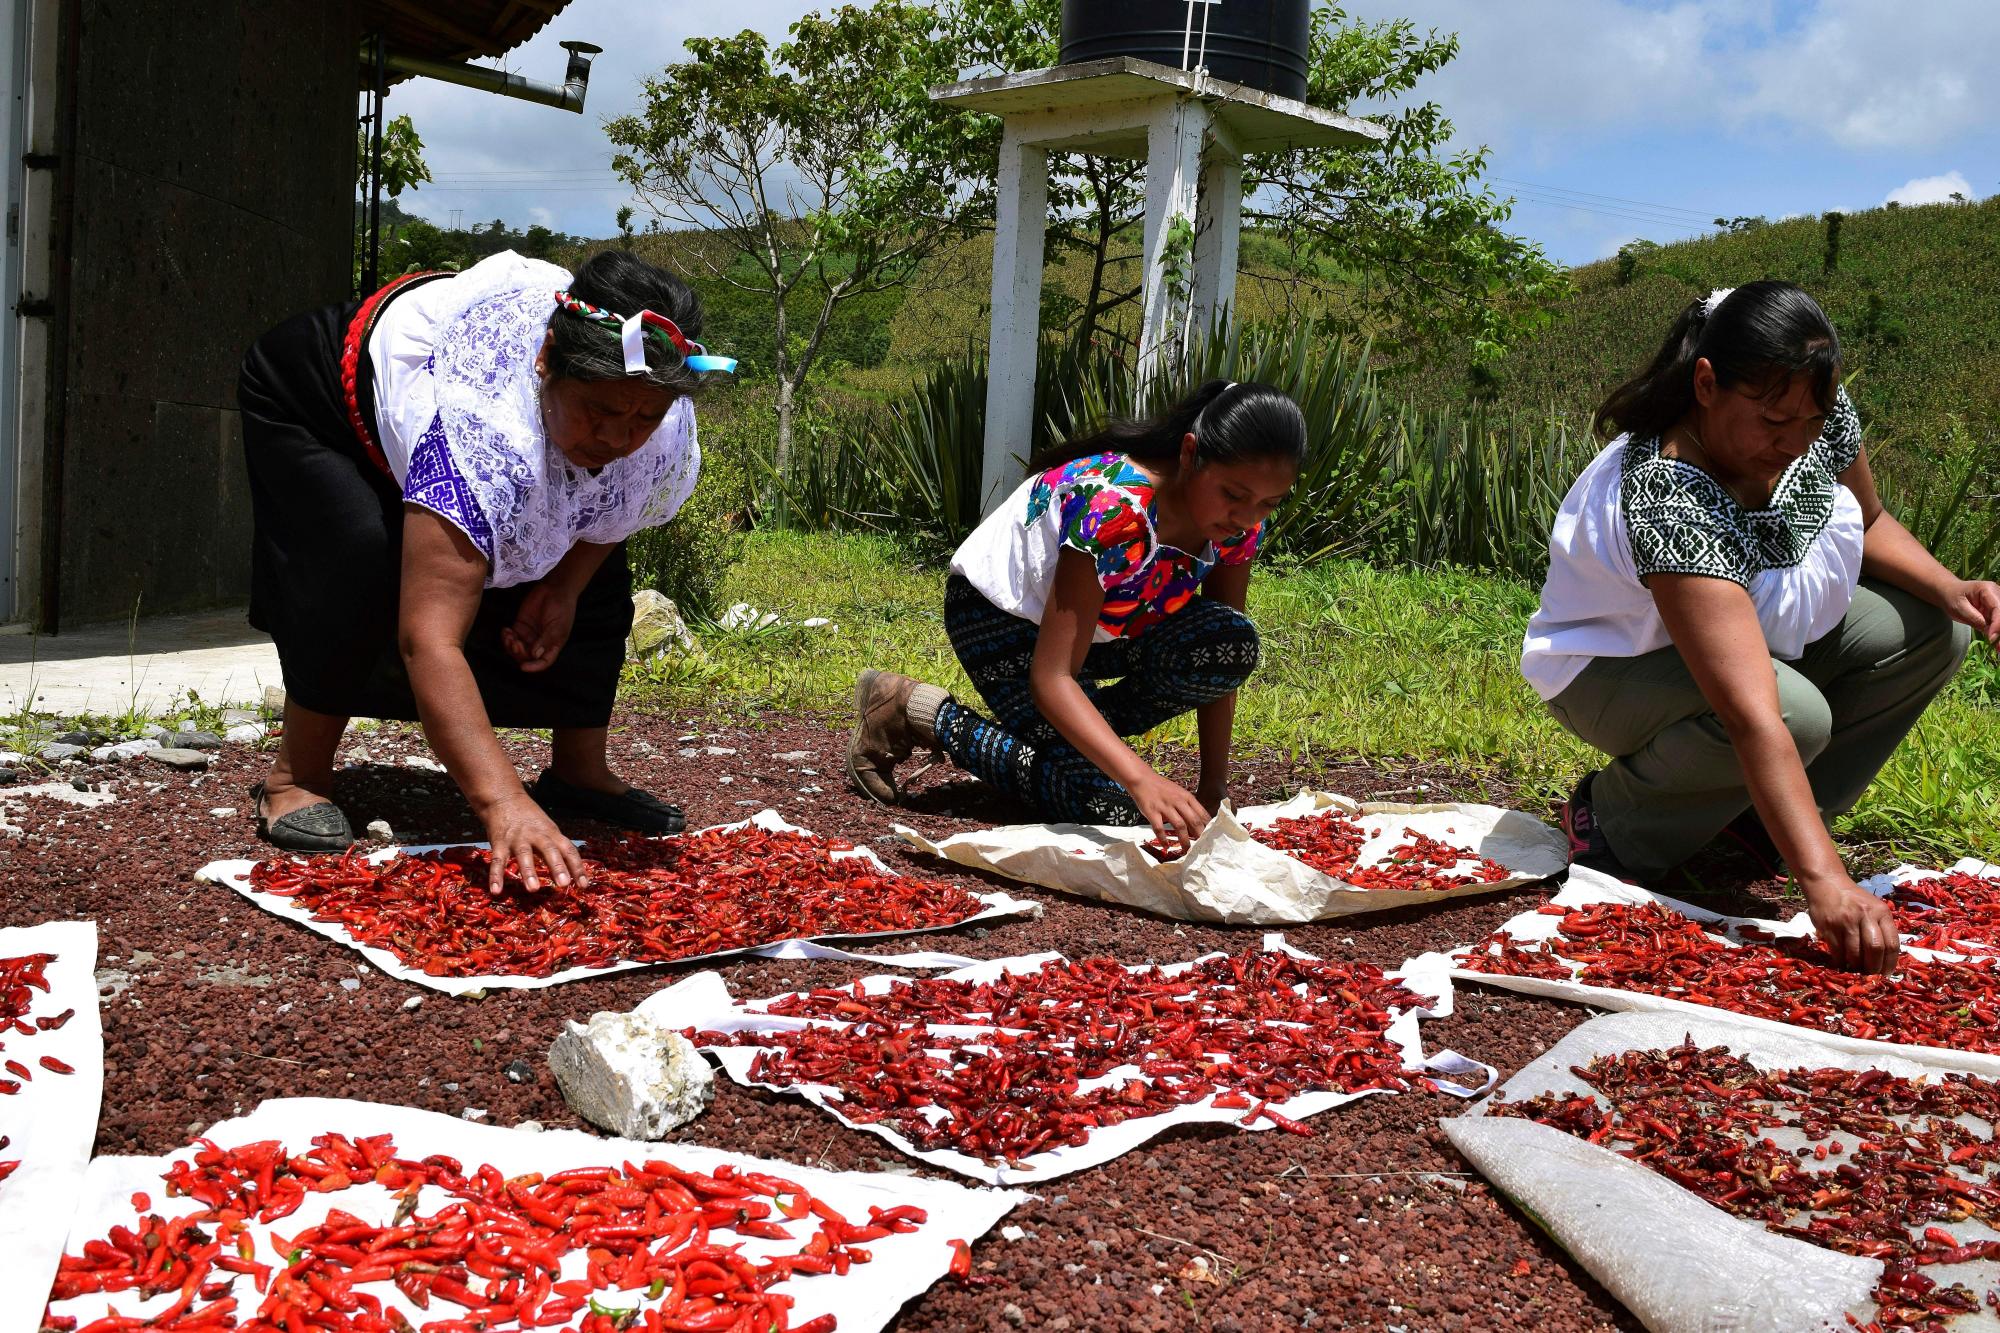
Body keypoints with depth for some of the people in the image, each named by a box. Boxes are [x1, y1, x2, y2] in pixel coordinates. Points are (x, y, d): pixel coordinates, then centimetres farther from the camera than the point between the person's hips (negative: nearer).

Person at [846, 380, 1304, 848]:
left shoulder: (1241, 520, -16)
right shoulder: (1113, 510, -37)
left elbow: (1219, 660, -8)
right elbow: (1050, 678, -39)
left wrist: (1213, 789, -14)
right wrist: (1140, 778, -51)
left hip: (1102, 622, 7)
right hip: (998, 612, -6)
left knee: (1231, 643, -23)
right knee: (1106, 802, -21)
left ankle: (1085, 735, 2)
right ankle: (913, 710, -5)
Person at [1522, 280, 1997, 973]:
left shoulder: (1823, 418, -18)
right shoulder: (1667, 504, -40)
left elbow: (1868, 523, 6)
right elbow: (1754, 719, -46)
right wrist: (1823, 880, -50)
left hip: (1757, 630, 8)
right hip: (1616, 665, -8)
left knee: (1933, 631, -8)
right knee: (1795, 712, -35)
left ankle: (1764, 815, 3)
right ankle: (1613, 816, -10)